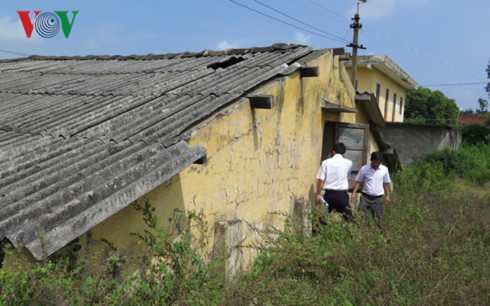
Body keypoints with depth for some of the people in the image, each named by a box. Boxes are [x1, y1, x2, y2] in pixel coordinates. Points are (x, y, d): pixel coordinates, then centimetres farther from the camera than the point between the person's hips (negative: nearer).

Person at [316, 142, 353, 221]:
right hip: (342, 195, -1)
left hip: (328, 194, 1)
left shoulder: (326, 162, -1)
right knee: (348, 217, 6)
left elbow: (321, 180, -4)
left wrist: (318, 195, 4)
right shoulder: (348, 163, 0)